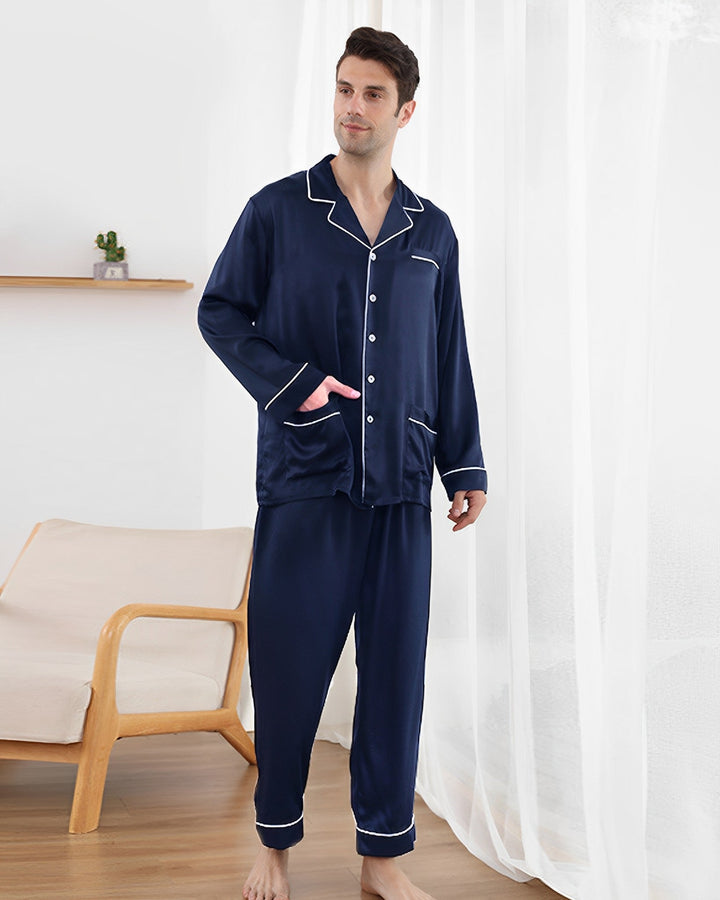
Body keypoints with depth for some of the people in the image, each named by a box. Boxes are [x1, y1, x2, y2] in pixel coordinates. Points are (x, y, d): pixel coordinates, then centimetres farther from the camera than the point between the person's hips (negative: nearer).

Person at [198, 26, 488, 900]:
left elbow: (450, 360, 15)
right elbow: (219, 311, 5)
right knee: (288, 662, 2)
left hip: (400, 484, 3)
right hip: (304, 477, -2)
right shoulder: (278, 210, 2)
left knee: (395, 665, 5)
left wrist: (466, 466, 11)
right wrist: (290, 384, -9)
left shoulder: (432, 231, 11)